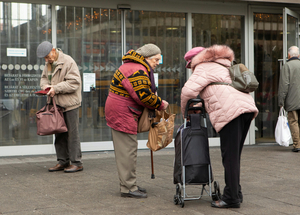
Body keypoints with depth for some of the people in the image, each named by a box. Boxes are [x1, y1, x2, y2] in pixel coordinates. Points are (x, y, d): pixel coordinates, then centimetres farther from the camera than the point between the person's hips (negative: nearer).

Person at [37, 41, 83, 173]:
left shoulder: (68, 62, -13)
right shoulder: (48, 63, 12)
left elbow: (74, 83, -18)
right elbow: (44, 77, 23)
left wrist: (56, 88, -21)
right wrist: (45, 85, -1)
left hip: (70, 103, -8)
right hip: (56, 104, 8)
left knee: (72, 133, -4)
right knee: (59, 134, 12)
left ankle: (76, 163, 2)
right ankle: (63, 161, 21)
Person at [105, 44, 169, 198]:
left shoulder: (136, 67, 18)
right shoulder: (137, 71, -19)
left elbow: (142, 93, 21)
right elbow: (144, 96, -25)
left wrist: (155, 103, 5)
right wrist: (160, 104, -10)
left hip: (118, 114, 11)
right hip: (123, 115, -11)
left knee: (125, 150, 15)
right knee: (127, 150, -8)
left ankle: (127, 185, 23)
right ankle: (128, 188, -3)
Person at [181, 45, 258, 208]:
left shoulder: (203, 68, 8)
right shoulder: (223, 66, 35)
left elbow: (188, 90, -5)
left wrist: (185, 112, 11)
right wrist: (203, 105, 32)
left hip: (231, 111, -9)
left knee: (230, 157, -6)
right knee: (234, 156, 16)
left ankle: (231, 198, -3)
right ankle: (236, 193, 21)